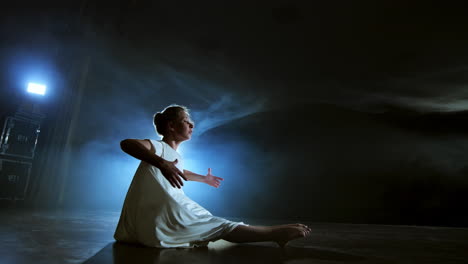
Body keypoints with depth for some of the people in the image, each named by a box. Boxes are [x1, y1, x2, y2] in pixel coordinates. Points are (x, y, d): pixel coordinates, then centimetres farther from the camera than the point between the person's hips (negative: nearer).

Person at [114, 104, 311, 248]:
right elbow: (126, 144, -34)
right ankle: (278, 233, -7)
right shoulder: (158, 147, -12)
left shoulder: (176, 156, 15)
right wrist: (162, 163, -50)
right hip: (160, 220, -11)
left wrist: (204, 178, 55)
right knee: (223, 227, -11)